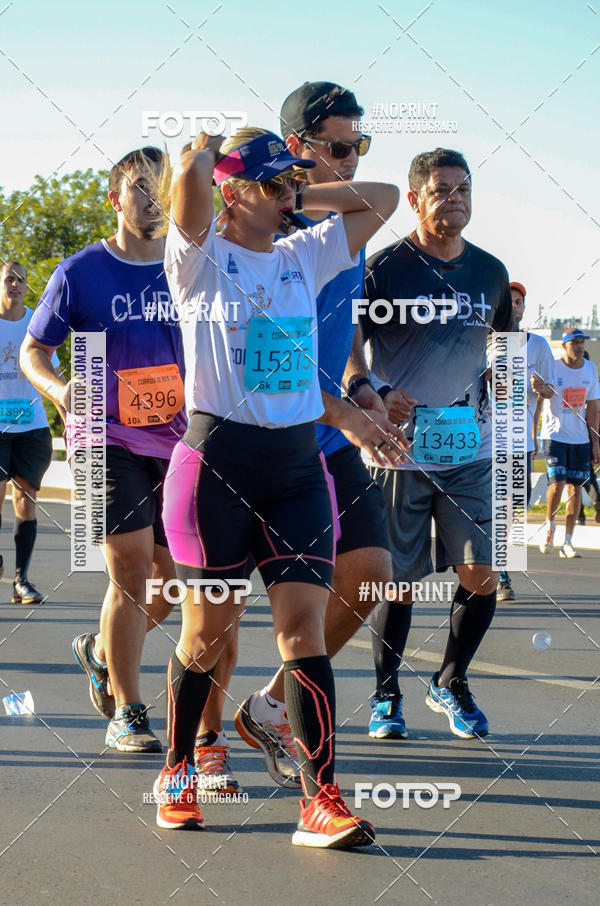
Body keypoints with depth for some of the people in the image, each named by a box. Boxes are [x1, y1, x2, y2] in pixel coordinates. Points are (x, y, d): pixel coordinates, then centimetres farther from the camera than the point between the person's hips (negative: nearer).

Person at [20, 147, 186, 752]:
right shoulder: (80, 273, -2)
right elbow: (32, 350, 4)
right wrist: (58, 389, -17)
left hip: (175, 441, 4)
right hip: (107, 437, -4)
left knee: (175, 576, 5)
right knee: (132, 565, -14)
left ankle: (100, 650, 35)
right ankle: (127, 713, -1)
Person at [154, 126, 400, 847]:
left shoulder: (305, 257, 14)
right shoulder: (200, 260, -1)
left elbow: (382, 199, 17)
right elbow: (190, 179, -20)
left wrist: (300, 197, 12)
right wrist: (203, 152, 2)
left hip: (298, 466, 4)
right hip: (216, 462, -4)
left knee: (304, 622, -6)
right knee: (208, 628, 5)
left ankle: (321, 798, -9)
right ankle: (177, 769, 27)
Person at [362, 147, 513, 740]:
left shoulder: (490, 272, 9)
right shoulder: (384, 269, -5)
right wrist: (375, 397, -18)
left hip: (471, 450, 4)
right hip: (401, 452, -4)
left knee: (482, 576, -2)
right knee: (398, 582, 3)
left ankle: (450, 684, 20)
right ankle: (385, 695, 21)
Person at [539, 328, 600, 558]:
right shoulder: (552, 368, -7)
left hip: (580, 438, 4)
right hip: (555, 435, -4)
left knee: (575, 488, 0)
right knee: (557, 484, -14)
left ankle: (568, 542, 6)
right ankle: (550, 524, 15)